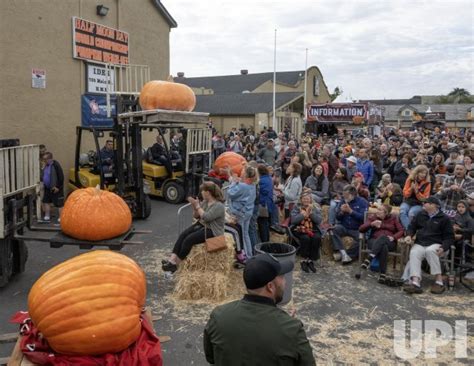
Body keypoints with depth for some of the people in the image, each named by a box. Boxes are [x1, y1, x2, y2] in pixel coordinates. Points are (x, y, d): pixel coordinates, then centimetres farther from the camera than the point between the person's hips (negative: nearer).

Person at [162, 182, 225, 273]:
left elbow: (206, 217, -26)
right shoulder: (205, 202, 9)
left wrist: (197, 206, -19)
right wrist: (194, 206, -7)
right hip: (200, 225, 8)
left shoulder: (219, 206, -16)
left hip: (211, 231, -8)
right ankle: (172, 260, -25)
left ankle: (176, 264, -15)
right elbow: (196, 216, 11)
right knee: (182, 235, -15)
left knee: (189, 239, -25)